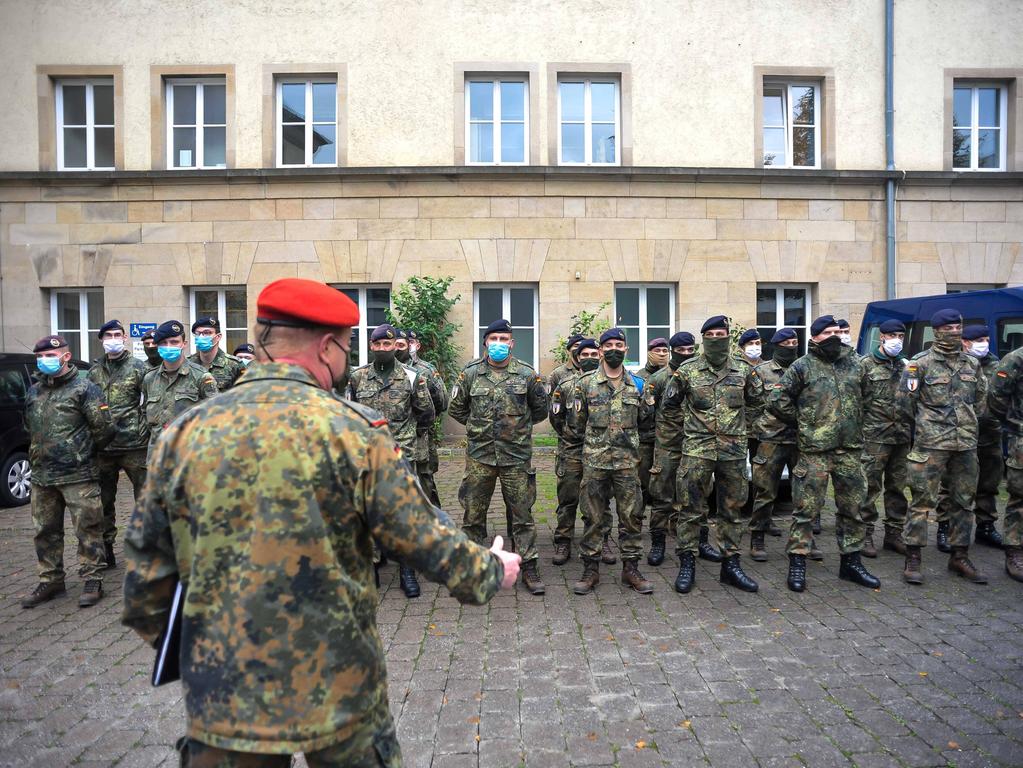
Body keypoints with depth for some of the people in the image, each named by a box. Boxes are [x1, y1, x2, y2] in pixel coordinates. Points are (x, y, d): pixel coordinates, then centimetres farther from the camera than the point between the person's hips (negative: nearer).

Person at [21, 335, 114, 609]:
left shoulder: (84, 388, -7)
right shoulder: (34, 391, 13)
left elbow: (104, 429, -9)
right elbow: (30, 428, 27)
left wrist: (82, 453, 3)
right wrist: (40, 455, 18)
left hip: (78, 476, -7)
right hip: (41, 476, 7)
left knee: (87, 529, -1)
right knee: (45, 531, 14)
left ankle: (92, 581, 8)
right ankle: (50, 581, 27)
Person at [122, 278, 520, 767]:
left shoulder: (184, 432, -6)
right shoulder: (354, 431, -16)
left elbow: (146, 560, 3)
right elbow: (427, 541, -12)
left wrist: (155, 632, 22)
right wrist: (492, 571, 6)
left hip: (221, 690, 3)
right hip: (339, 691, -2)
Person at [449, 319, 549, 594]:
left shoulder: (527, 374, 0)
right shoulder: (470, 373, 1)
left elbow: (540, 409, 12)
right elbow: (456, 408, 13)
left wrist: (519, 427, 10)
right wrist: (478, 426, 9)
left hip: (516, 456, -1)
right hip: (479, 456, 1)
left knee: (522, 514, 6)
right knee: (473, 514, 9)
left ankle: (529, 568, 18)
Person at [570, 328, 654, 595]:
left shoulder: (637, 383, 7)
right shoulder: (585, 383, 0)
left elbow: (642, 421, 19)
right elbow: (577, 423, 6)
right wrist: (594, 440, 5)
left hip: (628, 461, 2)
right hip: (594, 461, -2)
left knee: (630, 515, 7)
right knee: (593, 517, 4)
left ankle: (631, 568, 20)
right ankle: (591, 570, 16)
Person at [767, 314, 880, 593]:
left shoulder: (854, 364, 11)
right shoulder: (802, 366, -4)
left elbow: (864, 396, 24)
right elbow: (776, 400, -6)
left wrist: (854, 424, 16)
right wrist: (802, 421, -1)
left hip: (850, 448, 5)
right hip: (814, 449, -5)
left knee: (853, 507, 12)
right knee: (806, 507, -1)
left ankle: (851, 562, 26)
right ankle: (797, 564, 7)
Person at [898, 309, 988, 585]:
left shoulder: (973, 364, 11)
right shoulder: (920, 364, -5)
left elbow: (981, 400, 20)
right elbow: (906, 401, -3)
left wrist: (967, 425, 14)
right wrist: (925, 426, 5)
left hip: (966, 444, 5)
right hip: (930, 444, -5)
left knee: (964, 501, 11)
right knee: (923, 500, -4)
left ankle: (960, 557, 23)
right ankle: (913, 559, 2)